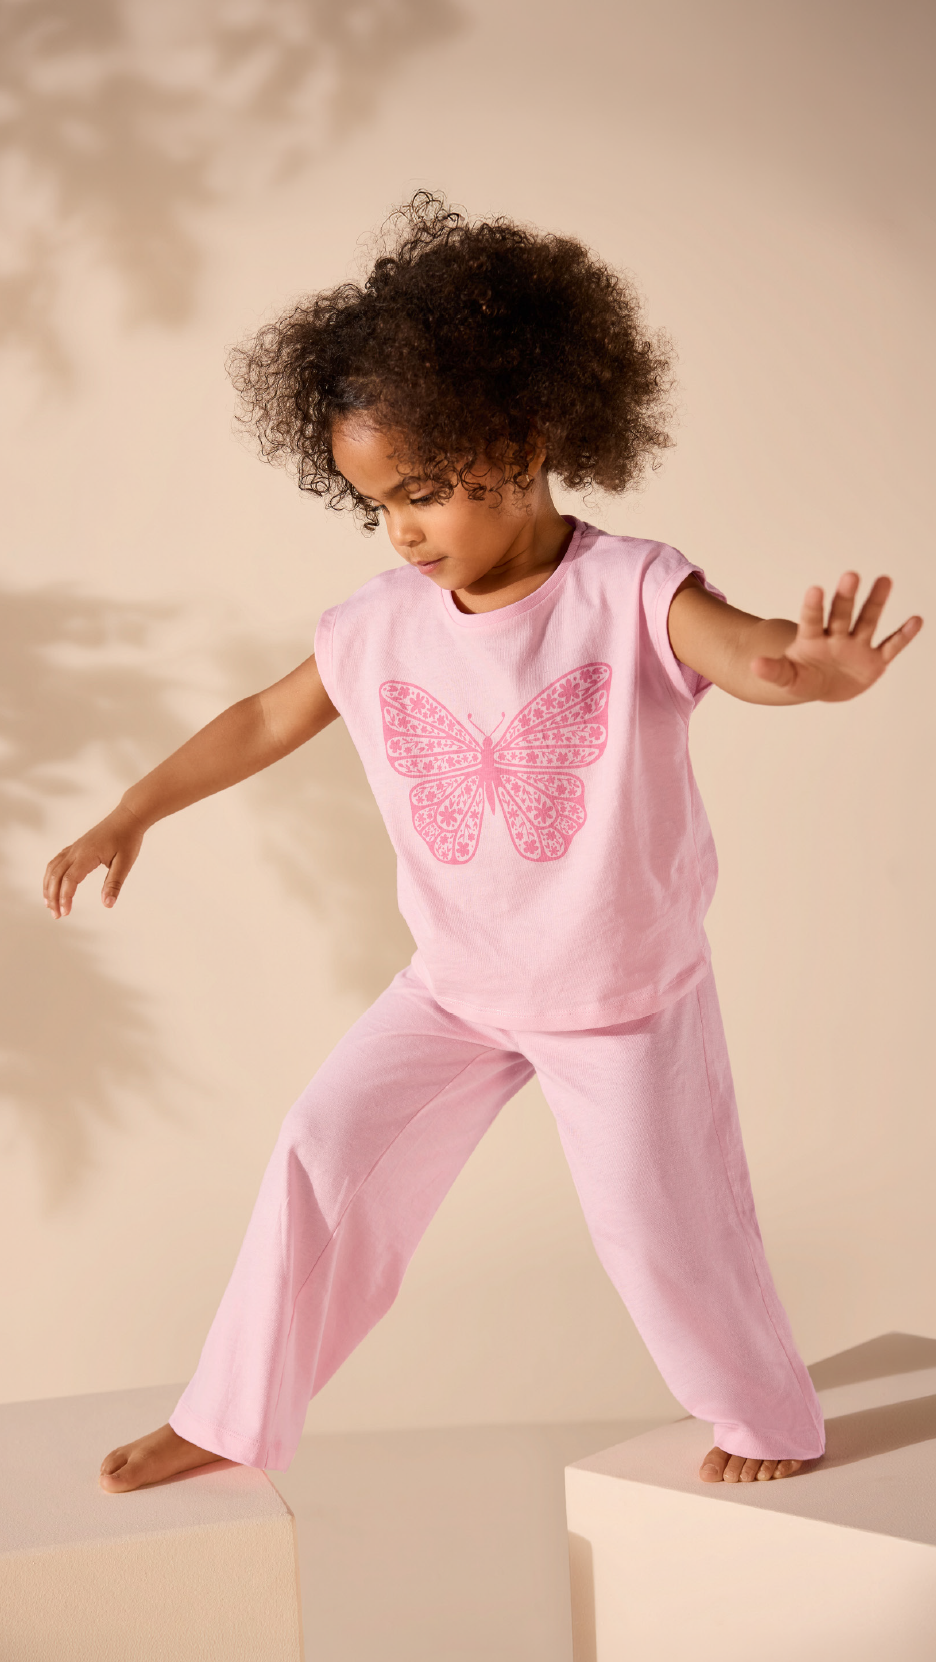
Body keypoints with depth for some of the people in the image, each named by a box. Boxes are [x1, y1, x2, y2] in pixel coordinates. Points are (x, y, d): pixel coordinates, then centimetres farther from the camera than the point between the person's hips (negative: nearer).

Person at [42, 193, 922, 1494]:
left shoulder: (630, 595, -25)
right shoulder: (379, 628, -11)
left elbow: (750, 650, -44)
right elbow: (266, 719, 6)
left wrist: (814, 668, -68)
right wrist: (131, 816, 11)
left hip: (626, 999, -4)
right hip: (456, 990, 4)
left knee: (661, 1227, 2)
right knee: (323, 1151, 0)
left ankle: (769, 1414, 32)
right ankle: (229, 1422, 17)